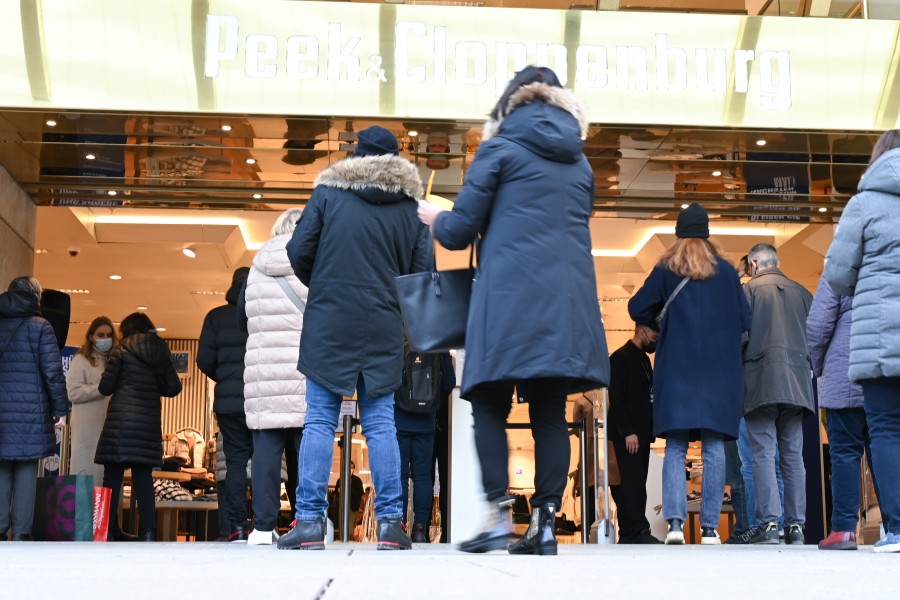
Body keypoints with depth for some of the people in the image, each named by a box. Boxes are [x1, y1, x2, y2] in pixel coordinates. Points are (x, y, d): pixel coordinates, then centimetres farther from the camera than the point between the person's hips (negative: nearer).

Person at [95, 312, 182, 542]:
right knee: (144, 476, 6)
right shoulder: (160, 351, 11)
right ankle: (147, 530, -4)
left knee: (113, 475, 1)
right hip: (149, 420, 3)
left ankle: (109, 529, -5)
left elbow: (105, 387, -3)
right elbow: (174, 387, 8)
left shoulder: (121, 350, 1)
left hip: (121, 418, -3)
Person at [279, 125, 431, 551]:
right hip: (383, 329, 2)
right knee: (380, 423, 5)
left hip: (328, 324, -2)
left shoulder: (328, 192, 1)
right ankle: (390, 523, 2)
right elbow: (423, 271, 2)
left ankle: (310, 521, -3)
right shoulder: (408, 206, 5)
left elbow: (298, 252, -2)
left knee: (319, 421, 1)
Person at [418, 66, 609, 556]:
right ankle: (545, 522, 1)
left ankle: (499, 515, -9)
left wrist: (435, 219, 24)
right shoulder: (579, 161, 18)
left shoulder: (501, 150, 2)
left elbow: (459, 231, 1)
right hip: (568, 300, 5)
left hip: (510, 299, -5)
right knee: (550, 413, 5)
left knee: (490, 407, 2)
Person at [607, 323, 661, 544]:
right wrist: (628, 432, -18)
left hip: (641, 433, 8)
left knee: (634, 483, 4)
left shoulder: (643, 359, 20)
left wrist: (648, 431, 10)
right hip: (628, 434, -8)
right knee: (633, 483, -12)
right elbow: (616, 398, -13)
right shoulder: (621, 357, -6)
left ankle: (628, 534, 4)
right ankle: (638, 532, -15)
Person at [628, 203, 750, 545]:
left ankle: (675, 522, -13)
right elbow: (744, 320, 7)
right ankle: (710, 528, -1)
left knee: (675, 447, 1)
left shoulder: (666, 269, 4)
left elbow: (637, 309, 2)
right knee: (714, 447, 2)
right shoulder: (726, 270, 5)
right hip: (719, 371, 0)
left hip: (676, 370, 0)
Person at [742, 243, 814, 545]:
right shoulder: (801, 292, 12)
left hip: (761, 383, -4)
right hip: (797, 384, 4)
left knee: (764, 454, -5)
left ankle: (768, 523, -12)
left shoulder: (749, 289, 0)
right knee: (793, 456, 6)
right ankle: (796, 525, 3)